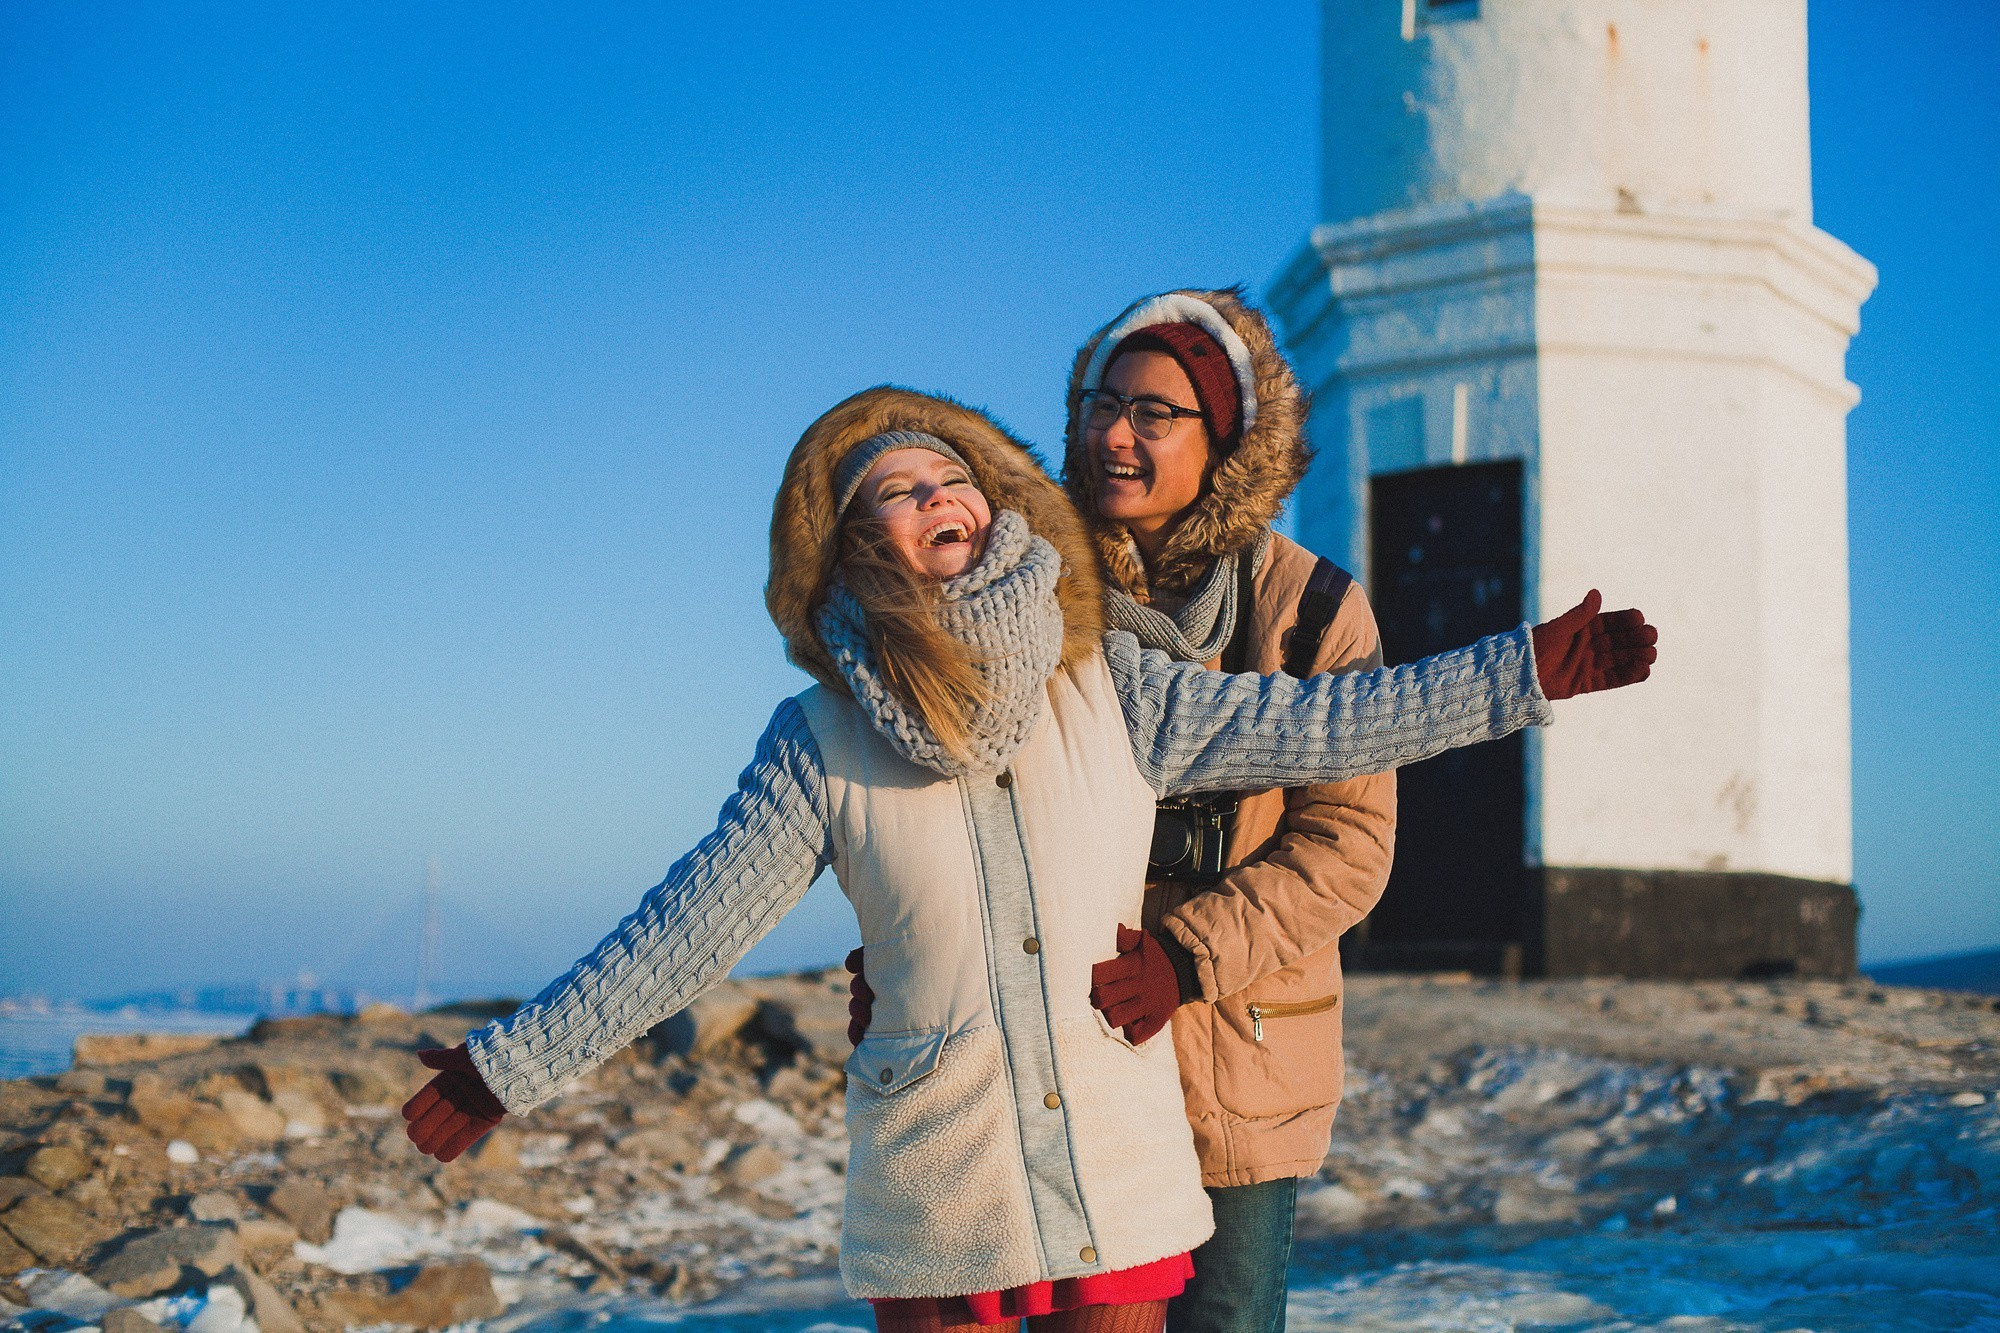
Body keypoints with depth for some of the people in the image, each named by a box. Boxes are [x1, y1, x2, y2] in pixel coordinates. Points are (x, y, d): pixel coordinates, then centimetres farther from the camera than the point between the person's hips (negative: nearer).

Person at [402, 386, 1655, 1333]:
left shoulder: (1111, 688, 0)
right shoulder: (821, 742, -3)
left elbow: (1315, 723, 0)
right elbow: (682, 933, 0)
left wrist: (1527, 671, -3)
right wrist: (513, 1065, 0)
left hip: (1123, 1189, 1)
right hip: (934, 1215, -1)